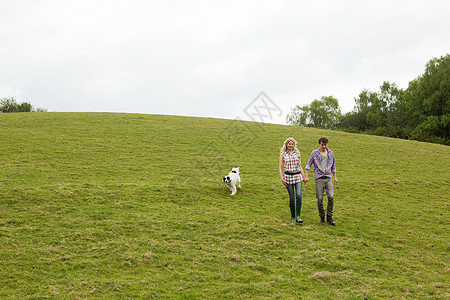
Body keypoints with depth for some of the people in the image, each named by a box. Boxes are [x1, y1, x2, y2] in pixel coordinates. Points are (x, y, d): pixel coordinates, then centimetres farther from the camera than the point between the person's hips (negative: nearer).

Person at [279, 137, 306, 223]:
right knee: (292, 198, 2)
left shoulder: (297, 153, 10)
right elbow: (280, 167, 4)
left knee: (299, 195, -15)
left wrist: (304, 176, 12)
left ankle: (298, 216, -10)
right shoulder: (283, 154, 4)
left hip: (298, 176, 1)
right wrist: (281, 178, -6)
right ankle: (293, 216, 17)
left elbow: (300, 166, 16)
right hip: (288, 176, -1)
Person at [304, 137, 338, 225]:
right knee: (320, 199, -2)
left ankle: (329, 216, 2)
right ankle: (322, 217, 13)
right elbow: (308, 165, 6)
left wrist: (335, 177, 21)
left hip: (328, 178, 2)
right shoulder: (314, 153, 3)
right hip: (319, 178, -2)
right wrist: (306, 176, -1)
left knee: (331, 197, -10)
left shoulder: (331, 153, 11)